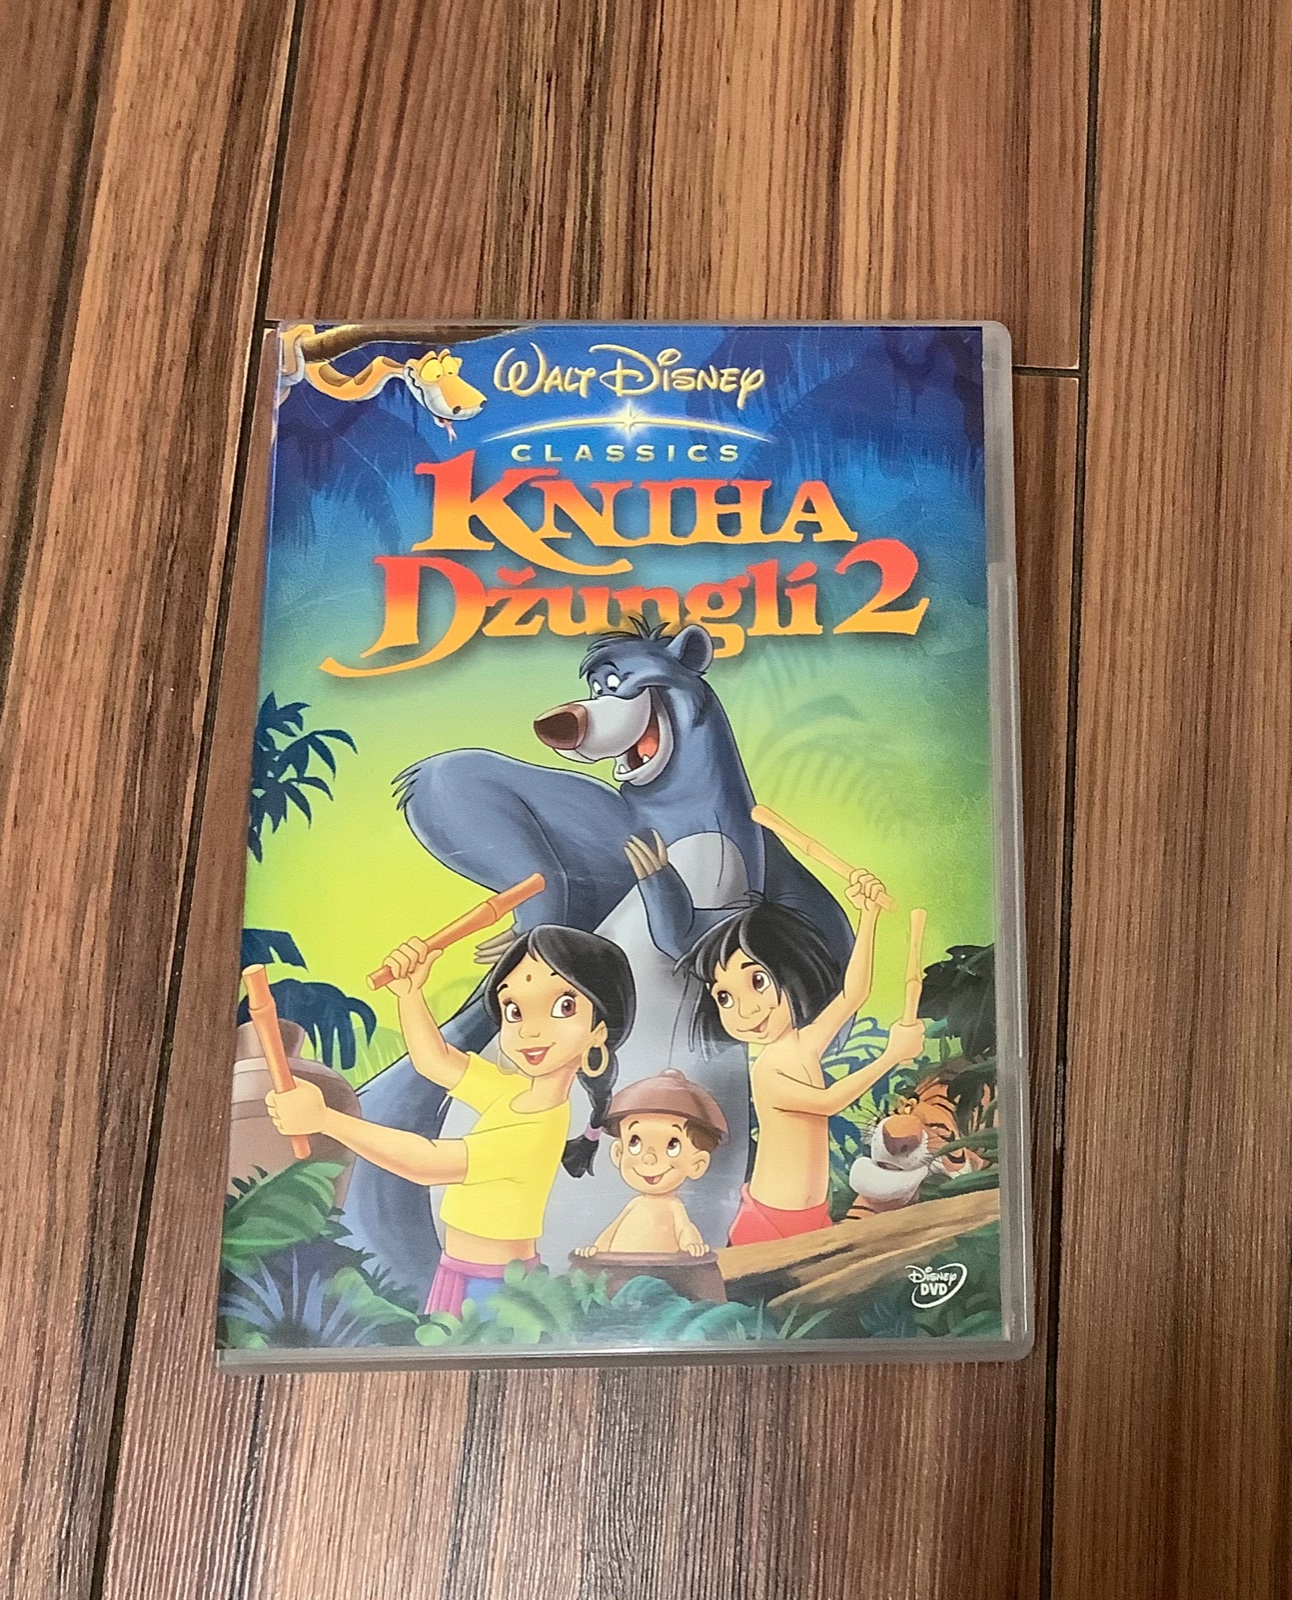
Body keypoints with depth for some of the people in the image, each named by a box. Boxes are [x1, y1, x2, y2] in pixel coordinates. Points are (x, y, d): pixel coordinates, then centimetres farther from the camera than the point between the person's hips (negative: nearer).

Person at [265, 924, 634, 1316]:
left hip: (492, 1291, -8)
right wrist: (410, 992, -5)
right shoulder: (518, 1093, 0)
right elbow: (435, 1060, 11)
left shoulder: (534, 1133, -27)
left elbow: (429, 1162, -31)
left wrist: (322, 1118, -31)